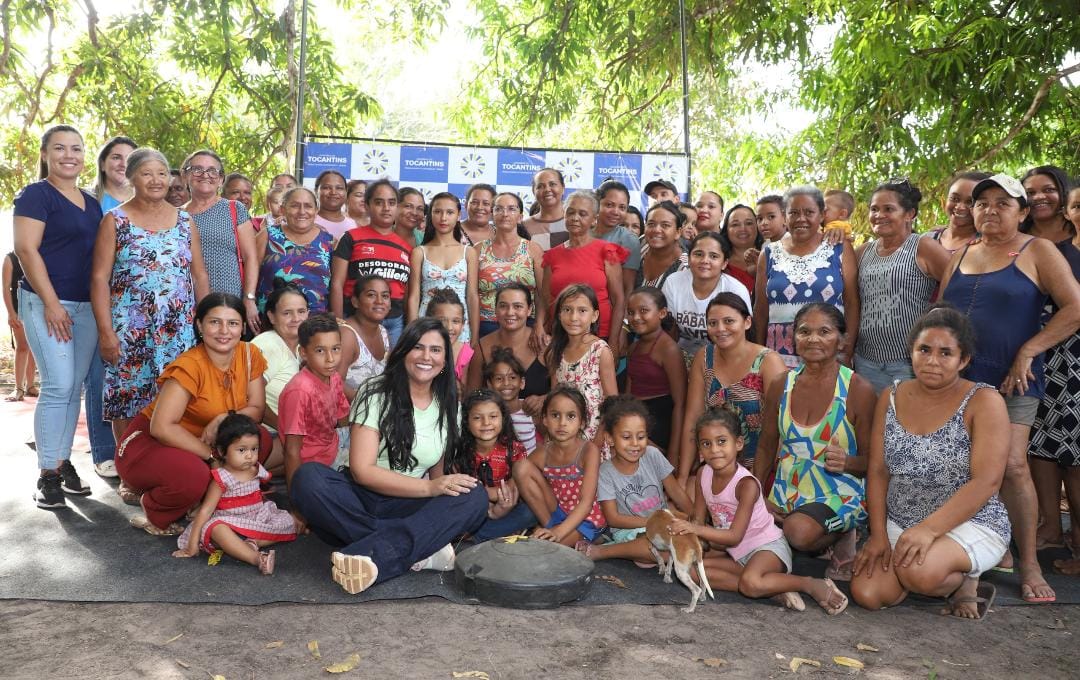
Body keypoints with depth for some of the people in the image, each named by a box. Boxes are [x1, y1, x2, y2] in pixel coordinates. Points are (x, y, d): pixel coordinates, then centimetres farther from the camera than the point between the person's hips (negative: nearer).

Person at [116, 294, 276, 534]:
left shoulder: (249, 354, -7)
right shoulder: (190, 366, -25)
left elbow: (256, 409, -3)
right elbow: (161, 427, -29)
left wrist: (224, 419, -24)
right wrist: (213, 455, -26)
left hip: (199, 442, 6)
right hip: (148, 443, -6)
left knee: (261, 440, -18)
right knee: (193, 476, -37)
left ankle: (206, 500, 0)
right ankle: (155, 515, -2)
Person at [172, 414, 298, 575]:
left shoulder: (258, 471, 2)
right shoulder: (222, 478, -14)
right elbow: (206, 510, -17)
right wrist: (193, 542, -20)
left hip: (258, 518, 6)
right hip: (230, 523, -6)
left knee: (290, 523, -10)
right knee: (216, 528, -38)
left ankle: (252, 543, -27)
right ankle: (257, 558, -52)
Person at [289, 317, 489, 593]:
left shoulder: (448, 407, 9)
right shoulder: (375, 393, -4)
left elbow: (440, 471, 11)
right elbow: (361, 470, -14)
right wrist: (429, 487, -22)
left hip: (408, 508, 3)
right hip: (358, 500, -2)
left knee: (475, 497, -25)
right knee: (308, 478, -34)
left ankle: (370, 555, -38)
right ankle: (421, 549, -34)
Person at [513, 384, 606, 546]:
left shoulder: (589, 450, -19)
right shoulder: (542, 453, -6)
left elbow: (586, 502, -25)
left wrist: (559, 532, -36)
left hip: (585, 520, -5)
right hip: (556, 513, 5)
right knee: (522, 467, -14)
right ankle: (549, 525, -4)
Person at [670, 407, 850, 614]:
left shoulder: (747, 484, -23)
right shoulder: (703, 474, -4)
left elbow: (735, 536, -24)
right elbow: (698, 520, 2)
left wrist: (696, 529, -33)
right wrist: (684, 530, -18)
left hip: (767, 546, -8)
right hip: (736, 553, 8)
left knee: (750, 583, -38)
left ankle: (812, 585, -12)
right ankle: (774, 590, -17)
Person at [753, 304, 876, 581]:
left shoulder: (858, 390, -9)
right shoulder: (781, 386, 3)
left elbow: (871, 460, -4)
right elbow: (766, 446, 12)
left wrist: (847, 462, -26)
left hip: (838, 494, -5)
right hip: (786, 492, 5)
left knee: (799, 530, -34)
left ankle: (842, 537, 2)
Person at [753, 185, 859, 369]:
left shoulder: (839, 249, 4)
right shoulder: (769, 254, 8)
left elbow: (852, 303, -1)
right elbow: (760, 309, 9)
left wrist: (848, 351, -9)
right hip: (779, 354, 2)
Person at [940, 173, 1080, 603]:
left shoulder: (1037, 252, 0)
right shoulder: (959, 256, 13)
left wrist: (1027, 353, -12)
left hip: (1009, 381, -4)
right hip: (959, 377, 4)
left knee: (1011, 465, -12)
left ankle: (1029, 565, 2)